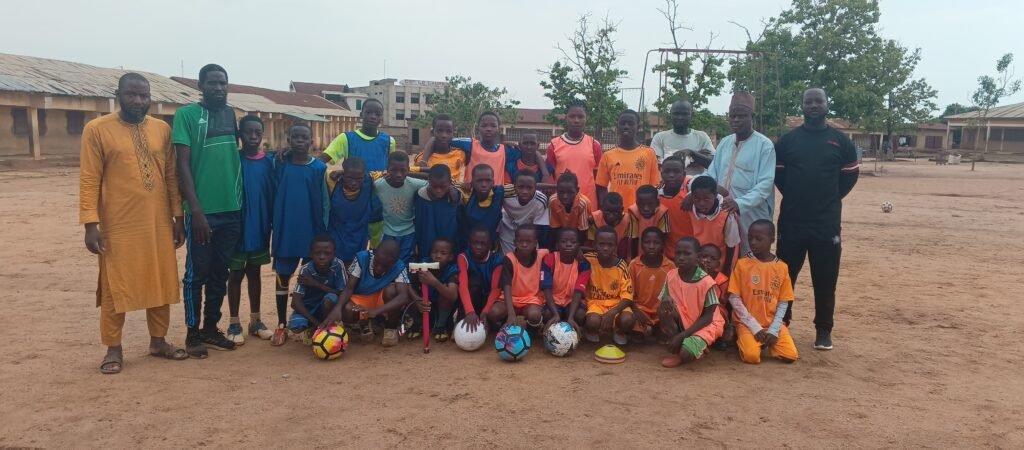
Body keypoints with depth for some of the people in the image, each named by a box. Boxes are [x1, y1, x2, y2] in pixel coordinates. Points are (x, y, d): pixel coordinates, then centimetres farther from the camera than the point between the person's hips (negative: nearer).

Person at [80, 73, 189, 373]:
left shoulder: (162, 129, 7)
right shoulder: (97, 130, -3)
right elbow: (89, 180, -5)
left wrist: (178, 216, 8)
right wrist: (90, 223, -11)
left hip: (158, 223, 4)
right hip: (118, 225, -3)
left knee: (160, 283, 10)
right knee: (115, 287, 5)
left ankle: (158, 341, 25)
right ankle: (113, 349, 18)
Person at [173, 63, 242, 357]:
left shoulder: (232, 115, 10)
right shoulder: (187, 115, -6)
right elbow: (182, 165, -10)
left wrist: (241, 200, 9)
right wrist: (196, 210, -17)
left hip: (232, 209, 5)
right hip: (202, 211, -5)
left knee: (220, 273, 13)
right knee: (196, 273, 5)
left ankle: (211, 328, 25)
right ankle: (192, 333, 17)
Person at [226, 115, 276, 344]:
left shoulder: (269, 161, 2)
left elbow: (274, 193, 5)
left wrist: (273, 222, 3)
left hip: (259, 227, 3)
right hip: (237, 226, -3)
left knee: (254, 273, 14)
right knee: (235, 274, 6)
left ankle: (255, 320, 23)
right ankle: (234, 324, 16)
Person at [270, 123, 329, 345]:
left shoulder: (320, 167, -2)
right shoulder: (280, 164, 0)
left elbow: (324, 203, 1)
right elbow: (273, 195, 3)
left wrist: (323, 232, -2)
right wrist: (274, 225, -1)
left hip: (312, 233, -1)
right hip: (285, 231, 1)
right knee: (282, 278, 8)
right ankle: (281, 325, 20)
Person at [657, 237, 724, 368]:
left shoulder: (706, 282, -22)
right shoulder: (671, 276, -9)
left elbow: (708, 317, -17)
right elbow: (663, 305, -3)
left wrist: (682, 335, -22)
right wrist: (665, 302, -30)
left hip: (705, 324, -5)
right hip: (682, 322, 5)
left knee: (686, 353, -30)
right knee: (665, 310, -26)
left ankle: (697, 347, 6)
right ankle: (676, 348, -8)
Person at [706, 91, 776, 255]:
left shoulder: (764, 145, -6)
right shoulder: (724, 143, 12)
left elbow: (766, 183, -13)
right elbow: (711, 175, 12)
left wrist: (740, 203, -28)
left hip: (751, 218, -5)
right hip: (722, 214, 5)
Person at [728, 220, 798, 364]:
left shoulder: (782, 267, 1)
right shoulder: (742, 264, -6)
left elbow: (783, 302, 3)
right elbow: (734, 298, -7)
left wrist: (773, 329, -10)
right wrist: (755, 327, -12)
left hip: (773, 324, 3)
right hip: (748, 323, -2)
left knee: (790, 356, -16)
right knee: (752, 356, -25)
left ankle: (768, 341, 15)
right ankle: (743, 339, 9)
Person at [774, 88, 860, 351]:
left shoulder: (841, 141, 5)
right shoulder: (788, 140, 5)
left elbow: (851, 174, 12)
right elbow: (777, 173, 13)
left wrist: (830, 199, 5)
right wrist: (794, 196, 6)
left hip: (827, 222, 0)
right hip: (791, 220, 0)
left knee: (825, 279, 5)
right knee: (785, 275, 6)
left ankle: (824, 330, 17)